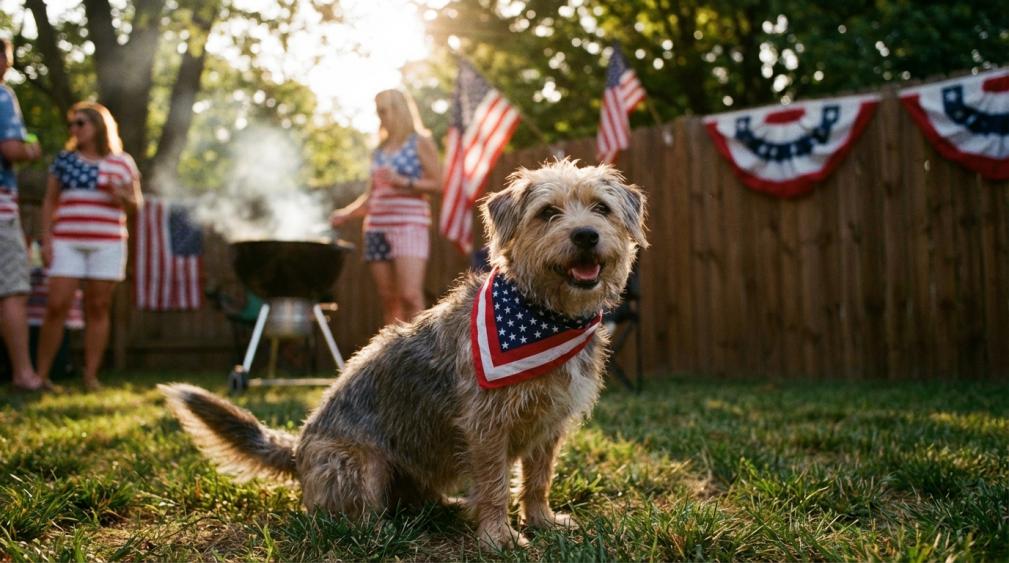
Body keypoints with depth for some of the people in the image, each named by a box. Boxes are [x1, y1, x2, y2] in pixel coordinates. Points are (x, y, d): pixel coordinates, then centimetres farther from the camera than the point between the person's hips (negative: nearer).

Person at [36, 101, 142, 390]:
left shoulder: (122, 163, 9)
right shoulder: (64, 159, 11)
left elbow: (136, 204, 11)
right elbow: (49, 202, 12)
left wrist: (122, 196, -11)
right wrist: (46, 240, 3)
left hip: (108, 244, 0)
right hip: (67, 243, 0)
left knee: (98, 308, 1)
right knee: (57, 306, -7)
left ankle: (91, 376, 6)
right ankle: (41, 374, 1)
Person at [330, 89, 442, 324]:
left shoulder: (420, 143, 5)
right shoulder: (380, 150, 21)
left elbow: (436, 184, -3)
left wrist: (402, 181, -14)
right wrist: (346, 213, 8)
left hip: (409, 225, -6)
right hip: (376, 227, 6)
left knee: (411, 296, -18)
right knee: (388, 300, 2)